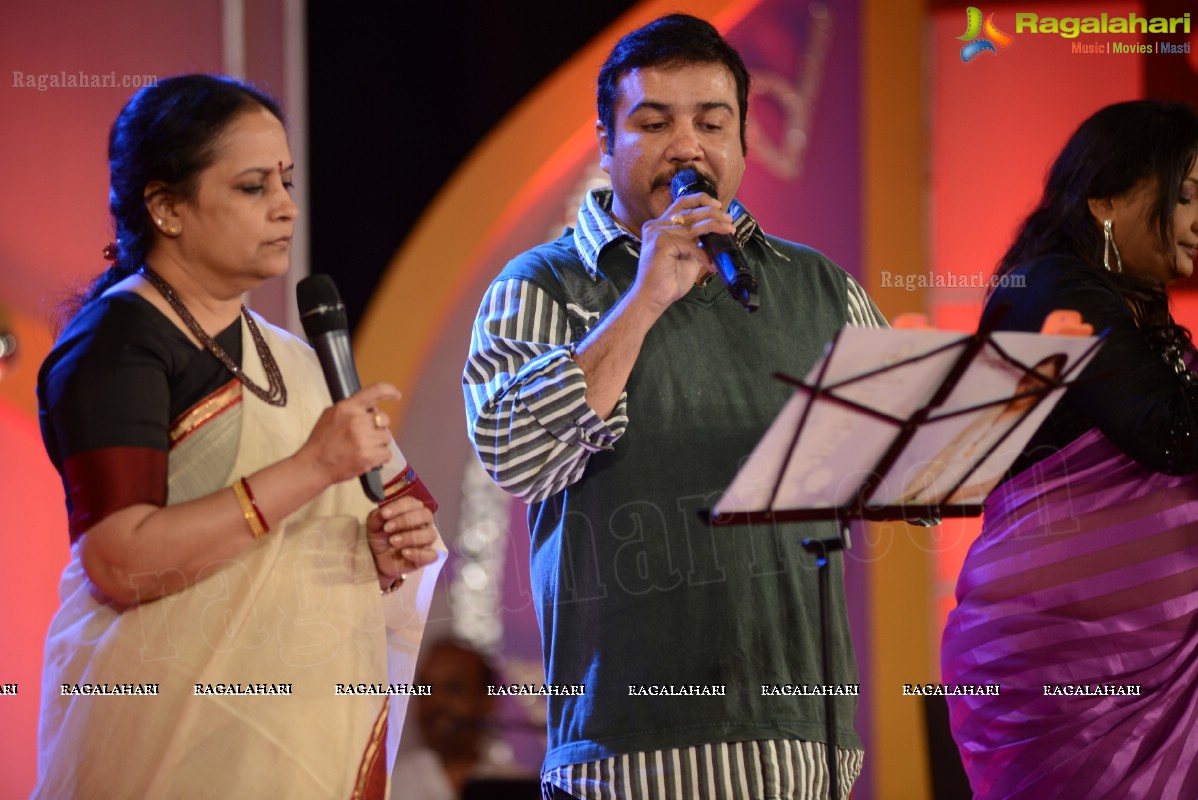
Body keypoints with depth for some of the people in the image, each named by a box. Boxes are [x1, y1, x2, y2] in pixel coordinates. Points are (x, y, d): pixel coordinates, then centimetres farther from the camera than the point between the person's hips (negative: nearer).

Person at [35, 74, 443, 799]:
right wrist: (310, 468, -22)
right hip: (179, 735, -7)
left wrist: (386, 552, 2)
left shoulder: (287, 356, 15)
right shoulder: (115, 343, -10)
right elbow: (119, 562, -22)